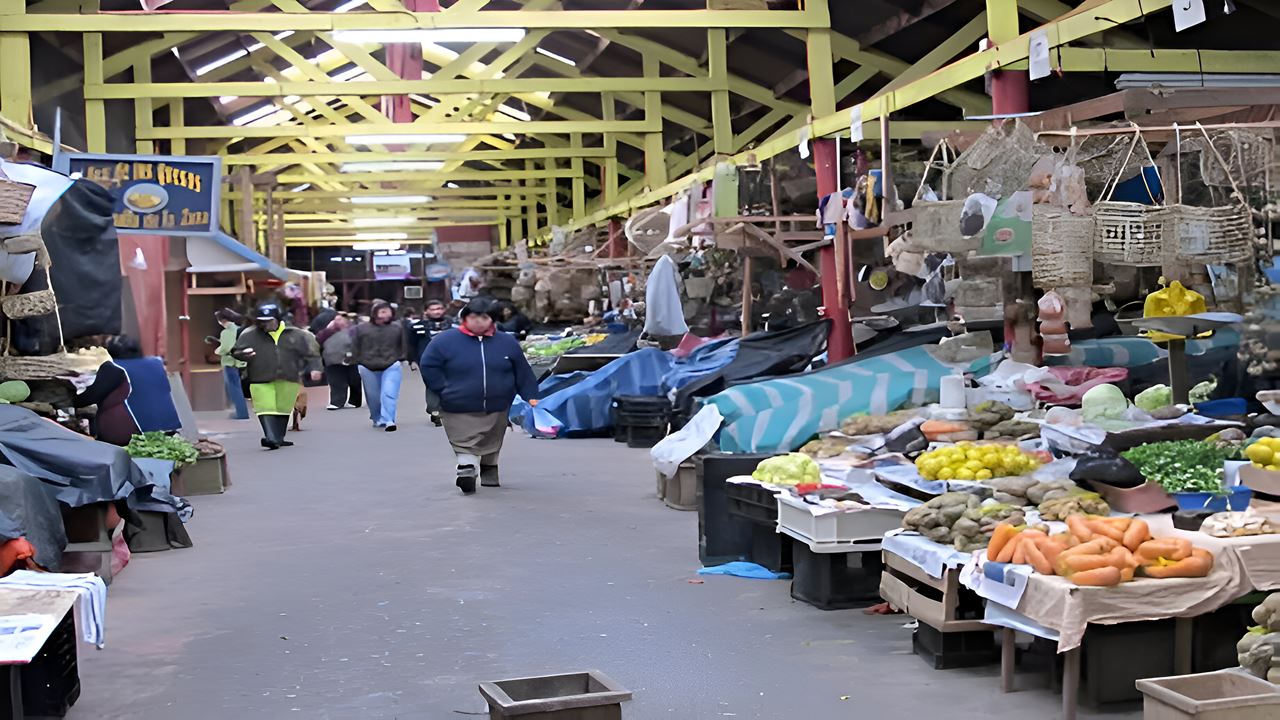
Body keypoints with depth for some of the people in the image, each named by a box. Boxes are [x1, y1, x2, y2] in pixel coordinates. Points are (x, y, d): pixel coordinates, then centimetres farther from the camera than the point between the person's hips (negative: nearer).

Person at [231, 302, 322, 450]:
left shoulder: (295, 334, 5)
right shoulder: (249, 335, 5)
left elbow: (311, 354, 7)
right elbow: (236, 352, 6)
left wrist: (314, 368, -9)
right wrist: (243, 354, -18)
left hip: (288, 380, 2)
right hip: (261, 381, -2)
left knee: (284, 409, 8)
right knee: (266, 409, -14)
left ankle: (279, 438, 19)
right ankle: (272, 438, -24)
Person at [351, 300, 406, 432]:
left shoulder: (397, 327, -2)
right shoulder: (361, 328, -3)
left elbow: (401, 346, 8)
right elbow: (355, 348, 2)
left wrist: (399, 360, 3)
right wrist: (359, 364, 2)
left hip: (391, 367, -1)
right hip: (368, 368, 1)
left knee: (389, 394, -15)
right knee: (373, 397, 12)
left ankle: (388, 421, -18)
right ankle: (377, 419, 31)